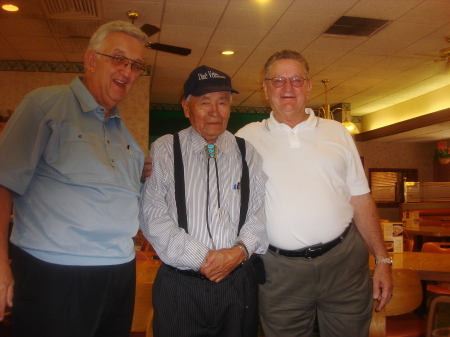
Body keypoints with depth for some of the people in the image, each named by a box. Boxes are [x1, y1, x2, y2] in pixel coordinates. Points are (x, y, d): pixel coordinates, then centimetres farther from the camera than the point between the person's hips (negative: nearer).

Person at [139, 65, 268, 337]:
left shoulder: (248, 153, 7)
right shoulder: (164, 151, -1)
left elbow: (261, 210, 3)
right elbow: (153, 215, -7)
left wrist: (240, 249, -14)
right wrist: (201, 259, -13)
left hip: (240, 281, 2)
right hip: (180, 284, -2)